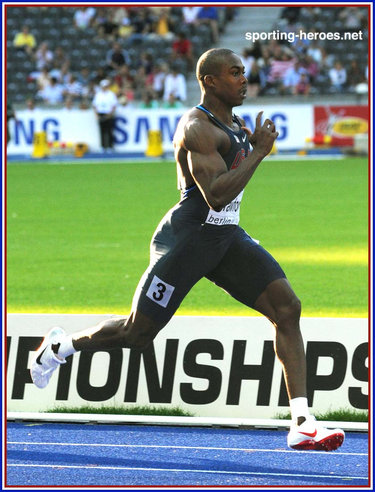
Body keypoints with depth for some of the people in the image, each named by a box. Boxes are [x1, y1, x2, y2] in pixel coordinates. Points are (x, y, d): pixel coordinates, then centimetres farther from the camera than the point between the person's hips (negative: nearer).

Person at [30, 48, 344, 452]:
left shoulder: (235, 125, 14)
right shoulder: (198, 128, -16)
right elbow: (216, 196, -27)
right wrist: (260, 151, -23)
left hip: (228, 237, 8)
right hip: (188, 236, -8)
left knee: (287, 308, -11)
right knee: (137, 334, 0)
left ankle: (302, 425, -15)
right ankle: (61, 345, 31)